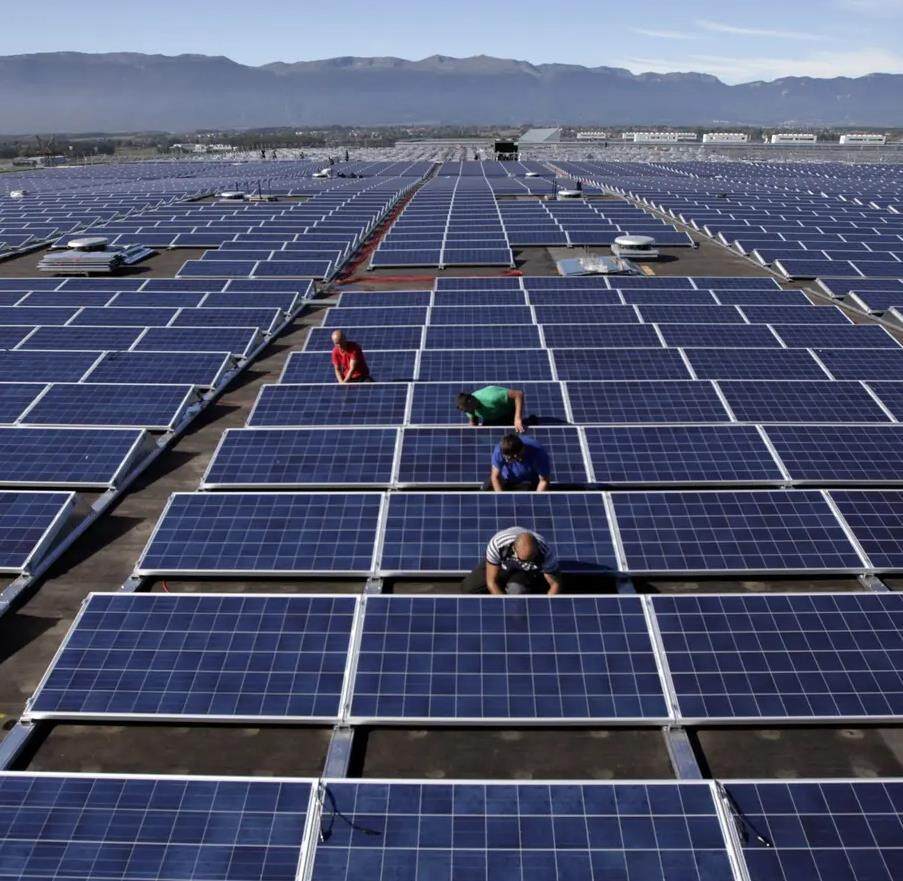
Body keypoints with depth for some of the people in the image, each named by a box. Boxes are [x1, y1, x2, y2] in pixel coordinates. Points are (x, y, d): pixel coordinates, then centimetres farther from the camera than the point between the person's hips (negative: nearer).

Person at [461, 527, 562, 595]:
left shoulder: (545, 552, -37)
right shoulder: (496, 544, -39)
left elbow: (555, 584, -21)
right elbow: (491, 582, -27)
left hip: (529, 573, -2)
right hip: (502, 565, 2)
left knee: (516, 589, -35)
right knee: (468, 588, -12)